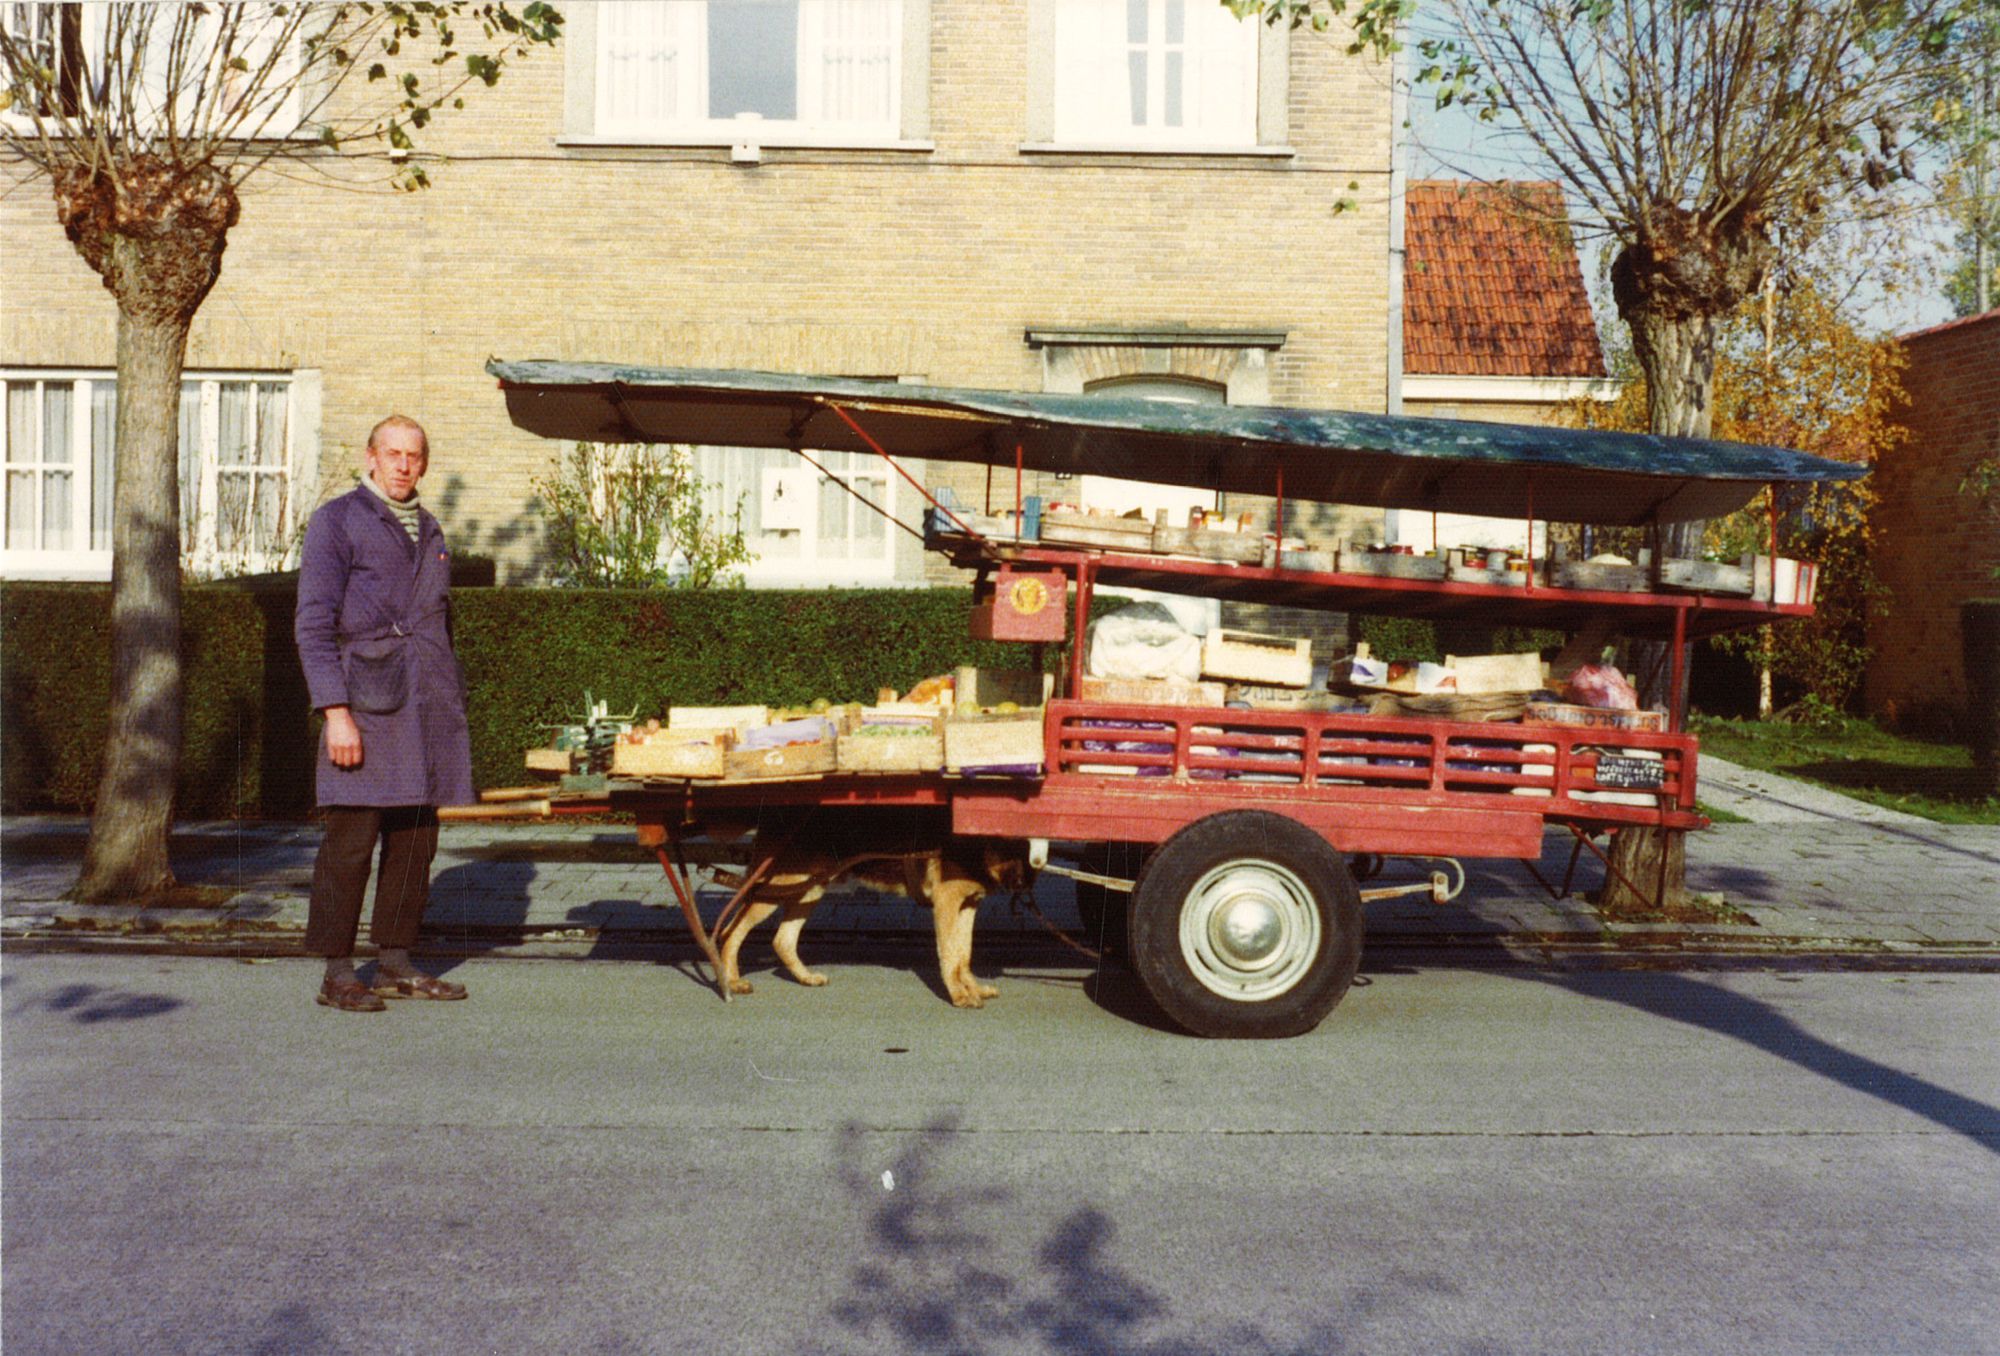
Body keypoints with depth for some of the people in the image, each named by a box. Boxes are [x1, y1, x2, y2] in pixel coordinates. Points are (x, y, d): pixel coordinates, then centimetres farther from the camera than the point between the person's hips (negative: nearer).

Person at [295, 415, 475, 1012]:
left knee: (416, 842, 7)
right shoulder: (337, 520, 1)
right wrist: (335, 711, -14)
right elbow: (313, 624, -5)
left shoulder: (429, 531, 21)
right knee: (351, 840, -6)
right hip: (367, 703, -6)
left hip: (430, 706, 6)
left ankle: (395, 966, 15)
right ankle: (337, 975, 1)